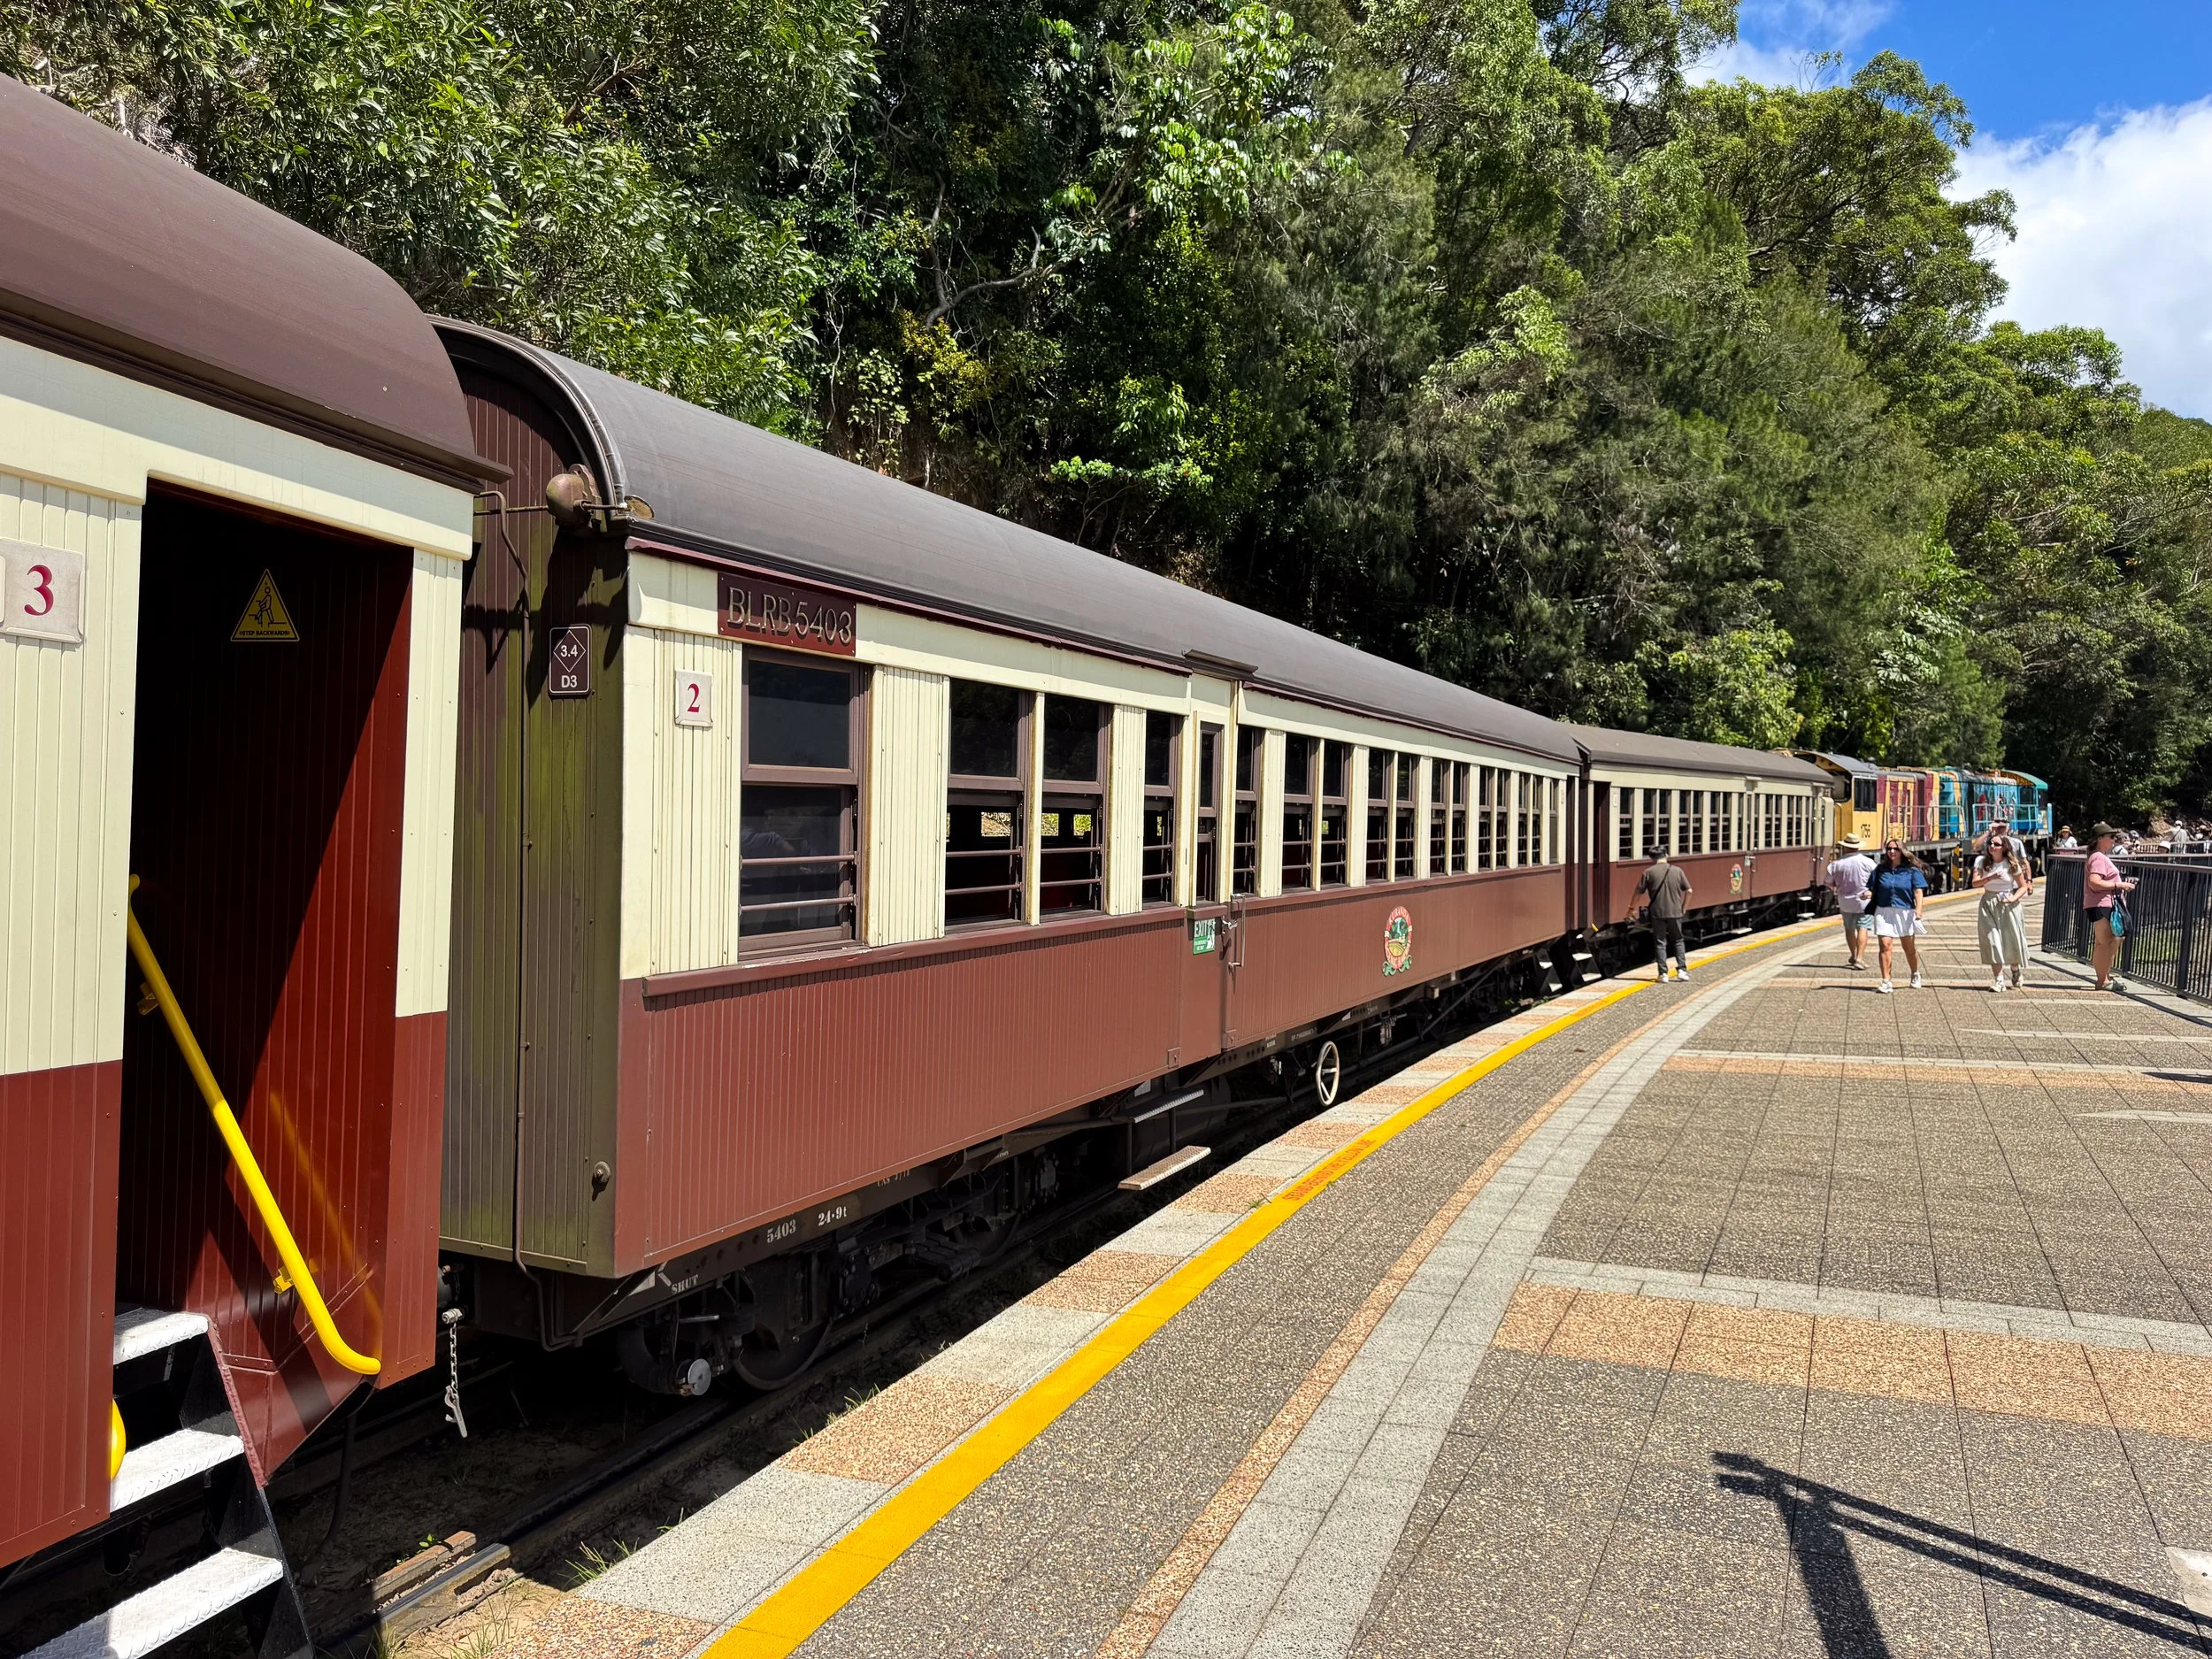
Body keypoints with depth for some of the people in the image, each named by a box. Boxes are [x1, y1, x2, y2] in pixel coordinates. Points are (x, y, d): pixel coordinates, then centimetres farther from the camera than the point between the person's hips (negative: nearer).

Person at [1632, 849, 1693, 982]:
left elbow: (1638, 892, -2)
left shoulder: (1648, 872, -4)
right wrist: (1684, 907, 16)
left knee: (1660, 942, 7)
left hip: (1657, 913, -1)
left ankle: (1663, 973, 4)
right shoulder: (1677, 870, 1)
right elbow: (1689, 891, 2)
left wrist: (1631, 909, 11)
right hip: (1675, 912, 1)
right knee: (1678, 940, 17)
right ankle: (1682, 969, 9)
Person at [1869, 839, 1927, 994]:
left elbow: (1918, 890, -6)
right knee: (1885, 946, -11)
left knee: (1910, 947, 11)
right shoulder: (1881, 869, 8)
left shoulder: (1912, 870, 1)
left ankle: (1915, 975, 37)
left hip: (1905, 912, -1)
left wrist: (1918, 909, -18)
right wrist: (1867, 893, -11)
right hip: (1884, 912, 1)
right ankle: (1886, 981, -9)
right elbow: (1872, 887, 13)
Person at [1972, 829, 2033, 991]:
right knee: (1992, 941, -7)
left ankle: (2016, 972, 34)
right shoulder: (1982, 862, 1)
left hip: (2008, 905, -1)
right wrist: (1990, 878, -26)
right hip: (1989, 904, 1)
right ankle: (1998, 980, -8)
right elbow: (1975, 883, -9)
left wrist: (2014, 898, -18)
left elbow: (2023, 886, 0)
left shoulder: (2012, 864, -4)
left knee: (2012, 940, 6)